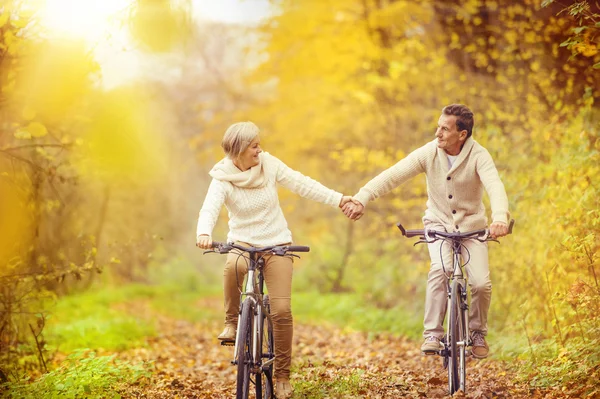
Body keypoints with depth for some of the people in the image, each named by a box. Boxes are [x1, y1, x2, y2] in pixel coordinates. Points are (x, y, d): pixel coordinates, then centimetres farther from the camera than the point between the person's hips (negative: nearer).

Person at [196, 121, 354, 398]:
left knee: (282, 310, -9)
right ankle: (232, 322, -15)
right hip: (243, 242, -1)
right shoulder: (223, 179, -11)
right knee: (233, 266, -39)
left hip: (276, 244, 1)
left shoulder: (269, 164, -7)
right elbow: (209, 209, -26)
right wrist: (204, 234, -48)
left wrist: (339, 199, -12)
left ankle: (282, 375, 7)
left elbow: (301, 184, -4)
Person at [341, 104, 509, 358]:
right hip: (438, 221, 1)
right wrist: (361, 199, -34)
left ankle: (478, 332, 14)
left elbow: (495, 186, -37)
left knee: (481, 283, -14)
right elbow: (392, 176, -21)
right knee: (440, 269, -27)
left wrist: (500, 218, -57)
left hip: (471, 224, 0)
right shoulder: (429, 153, -15)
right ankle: (432, 333, -18)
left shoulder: (478, 156, -21)